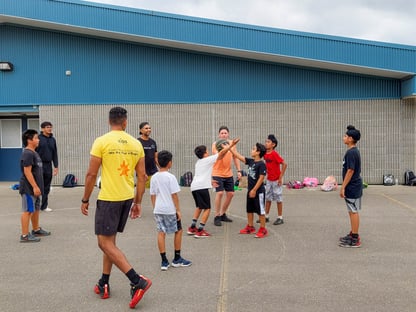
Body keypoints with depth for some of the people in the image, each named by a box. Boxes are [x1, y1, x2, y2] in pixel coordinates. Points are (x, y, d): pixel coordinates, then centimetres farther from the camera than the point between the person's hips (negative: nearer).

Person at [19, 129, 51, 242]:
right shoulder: (27, 154, -18)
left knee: (36, 209, 19)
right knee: (28, 210, -5)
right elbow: (27, 171, -23)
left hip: (34, 188, 10)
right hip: (29, 188, -10)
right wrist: (35, 186, -23)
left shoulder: (34, 153, 14)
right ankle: (25, 235, 1)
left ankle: (36, 229, 33)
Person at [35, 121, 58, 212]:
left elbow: (55, 154, 14)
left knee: (46, 188, 8)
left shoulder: (53, 139, 11)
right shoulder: (38, 138, -4)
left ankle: (44, 206, 16)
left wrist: (56, 166, 9)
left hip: (48, 165, 5)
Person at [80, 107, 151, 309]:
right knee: (109, 240, 19)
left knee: (105, 243, 1)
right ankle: (104, 284, 26)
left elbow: (91, 174, -9)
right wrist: (137, 202, 15)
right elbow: (142, 176, 6)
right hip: (127, 198, 6)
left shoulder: (101, 141, -10)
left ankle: (138, 281, -7)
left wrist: (85, 199, 3)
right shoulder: (136, 144, 4)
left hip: (108, 198, -6)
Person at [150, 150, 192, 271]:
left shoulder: (154, 177, 4)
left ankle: (164, 261, 6)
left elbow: (152, 195, 8)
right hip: (170, 209, -4)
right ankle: (177, 259, 20)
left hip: (158, 210, 5)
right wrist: (178, 210, -6)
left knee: (161, 233, 6)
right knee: (178, 230, 12)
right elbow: (174, 195, -12)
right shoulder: (170, 177, -11)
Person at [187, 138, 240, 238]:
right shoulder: (208, 159, 0)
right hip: (202, 187, -8)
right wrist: (231, 145, 5)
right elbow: (222, 153, -1)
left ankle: (192, 228, 23)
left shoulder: (198, 162, 22)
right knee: (207, 208, 0)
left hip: (194, 186, 8)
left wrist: (210, 181, 44)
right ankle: (200, 231, -4)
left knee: (199, 207, 24)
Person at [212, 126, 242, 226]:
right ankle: (217, 217, 0)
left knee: (230, 194, 9)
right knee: (219, 193, -15)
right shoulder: (215, 144, -10)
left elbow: (235, 157, 10)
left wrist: (239, 170, 5)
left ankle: (223, 214, 27)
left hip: (229, 174, 5)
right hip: (217, 173, -5)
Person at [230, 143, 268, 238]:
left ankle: (263, 229, 10)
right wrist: (230, 148, 7)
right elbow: (239, 156, 10)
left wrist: (254, 190, -20)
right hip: (250, 190, 8)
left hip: (258, 192, -8)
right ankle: (250, 227, 29)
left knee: (260, 210, 1)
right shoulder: (251, 161, 6)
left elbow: (261, 178, -20)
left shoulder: (261, 164, -17)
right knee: (249, 210, 16)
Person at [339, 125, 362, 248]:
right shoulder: (354, 151, 12)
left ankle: (355, 240, 3)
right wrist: (345, 186, 22)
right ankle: (353, 235, 25)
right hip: (354, 186, 10)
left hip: (352, 187, -10)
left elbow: (350, 171, -22)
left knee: (353, 212, -4)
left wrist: (343, 187, -19)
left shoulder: (351, 152, -19)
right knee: (353, 211, 16)